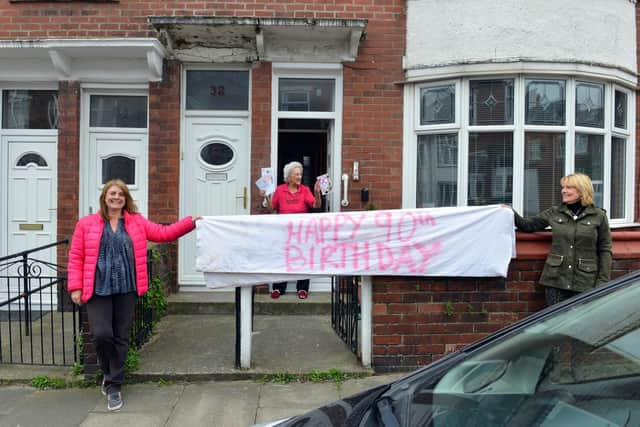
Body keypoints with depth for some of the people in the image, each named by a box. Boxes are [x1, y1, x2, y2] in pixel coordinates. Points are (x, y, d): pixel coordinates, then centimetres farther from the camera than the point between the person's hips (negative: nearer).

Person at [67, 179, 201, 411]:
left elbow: (163, 233, 6)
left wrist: (191, 222, -4)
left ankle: (113, 386, 21)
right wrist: (75, 287, -5)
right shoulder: (86, 224, 3)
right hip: (98, 289, -2)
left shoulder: (137, 222, 8)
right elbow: (76, 257, 2)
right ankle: (110, 372, 25)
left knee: (121, 338, 6)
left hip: (126, 289, 2)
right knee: (102, 334, -7)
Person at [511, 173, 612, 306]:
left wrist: (602, 282, -4)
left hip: (585, 283, -1)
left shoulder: (599, 216, 1)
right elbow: (527, 225, 10)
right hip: (556, 280, 2)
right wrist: (512, 214, -9)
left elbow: (605, 250, 2)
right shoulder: (554, 213, 6)